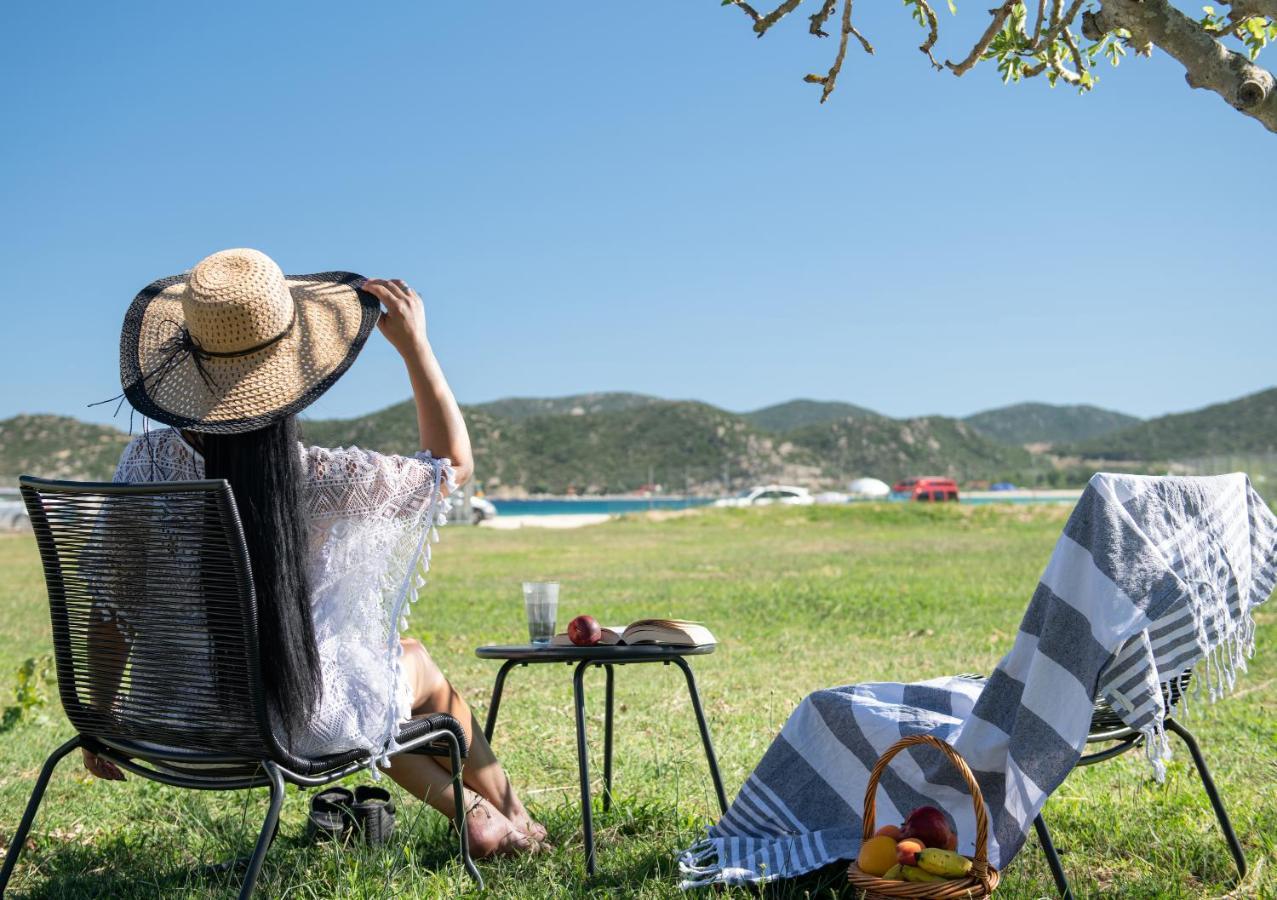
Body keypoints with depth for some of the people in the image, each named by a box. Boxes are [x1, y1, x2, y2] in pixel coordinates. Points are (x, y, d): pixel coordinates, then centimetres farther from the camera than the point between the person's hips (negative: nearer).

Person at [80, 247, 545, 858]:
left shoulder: (146, 461, -12)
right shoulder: (317, 478, -22)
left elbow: (112, 611, -5)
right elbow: (454, 463, -5)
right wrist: (414, 343, -5)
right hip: (293, 724, -4)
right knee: (416, 663, 28)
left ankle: (471, 814, 41)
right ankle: (513, 822, 47)